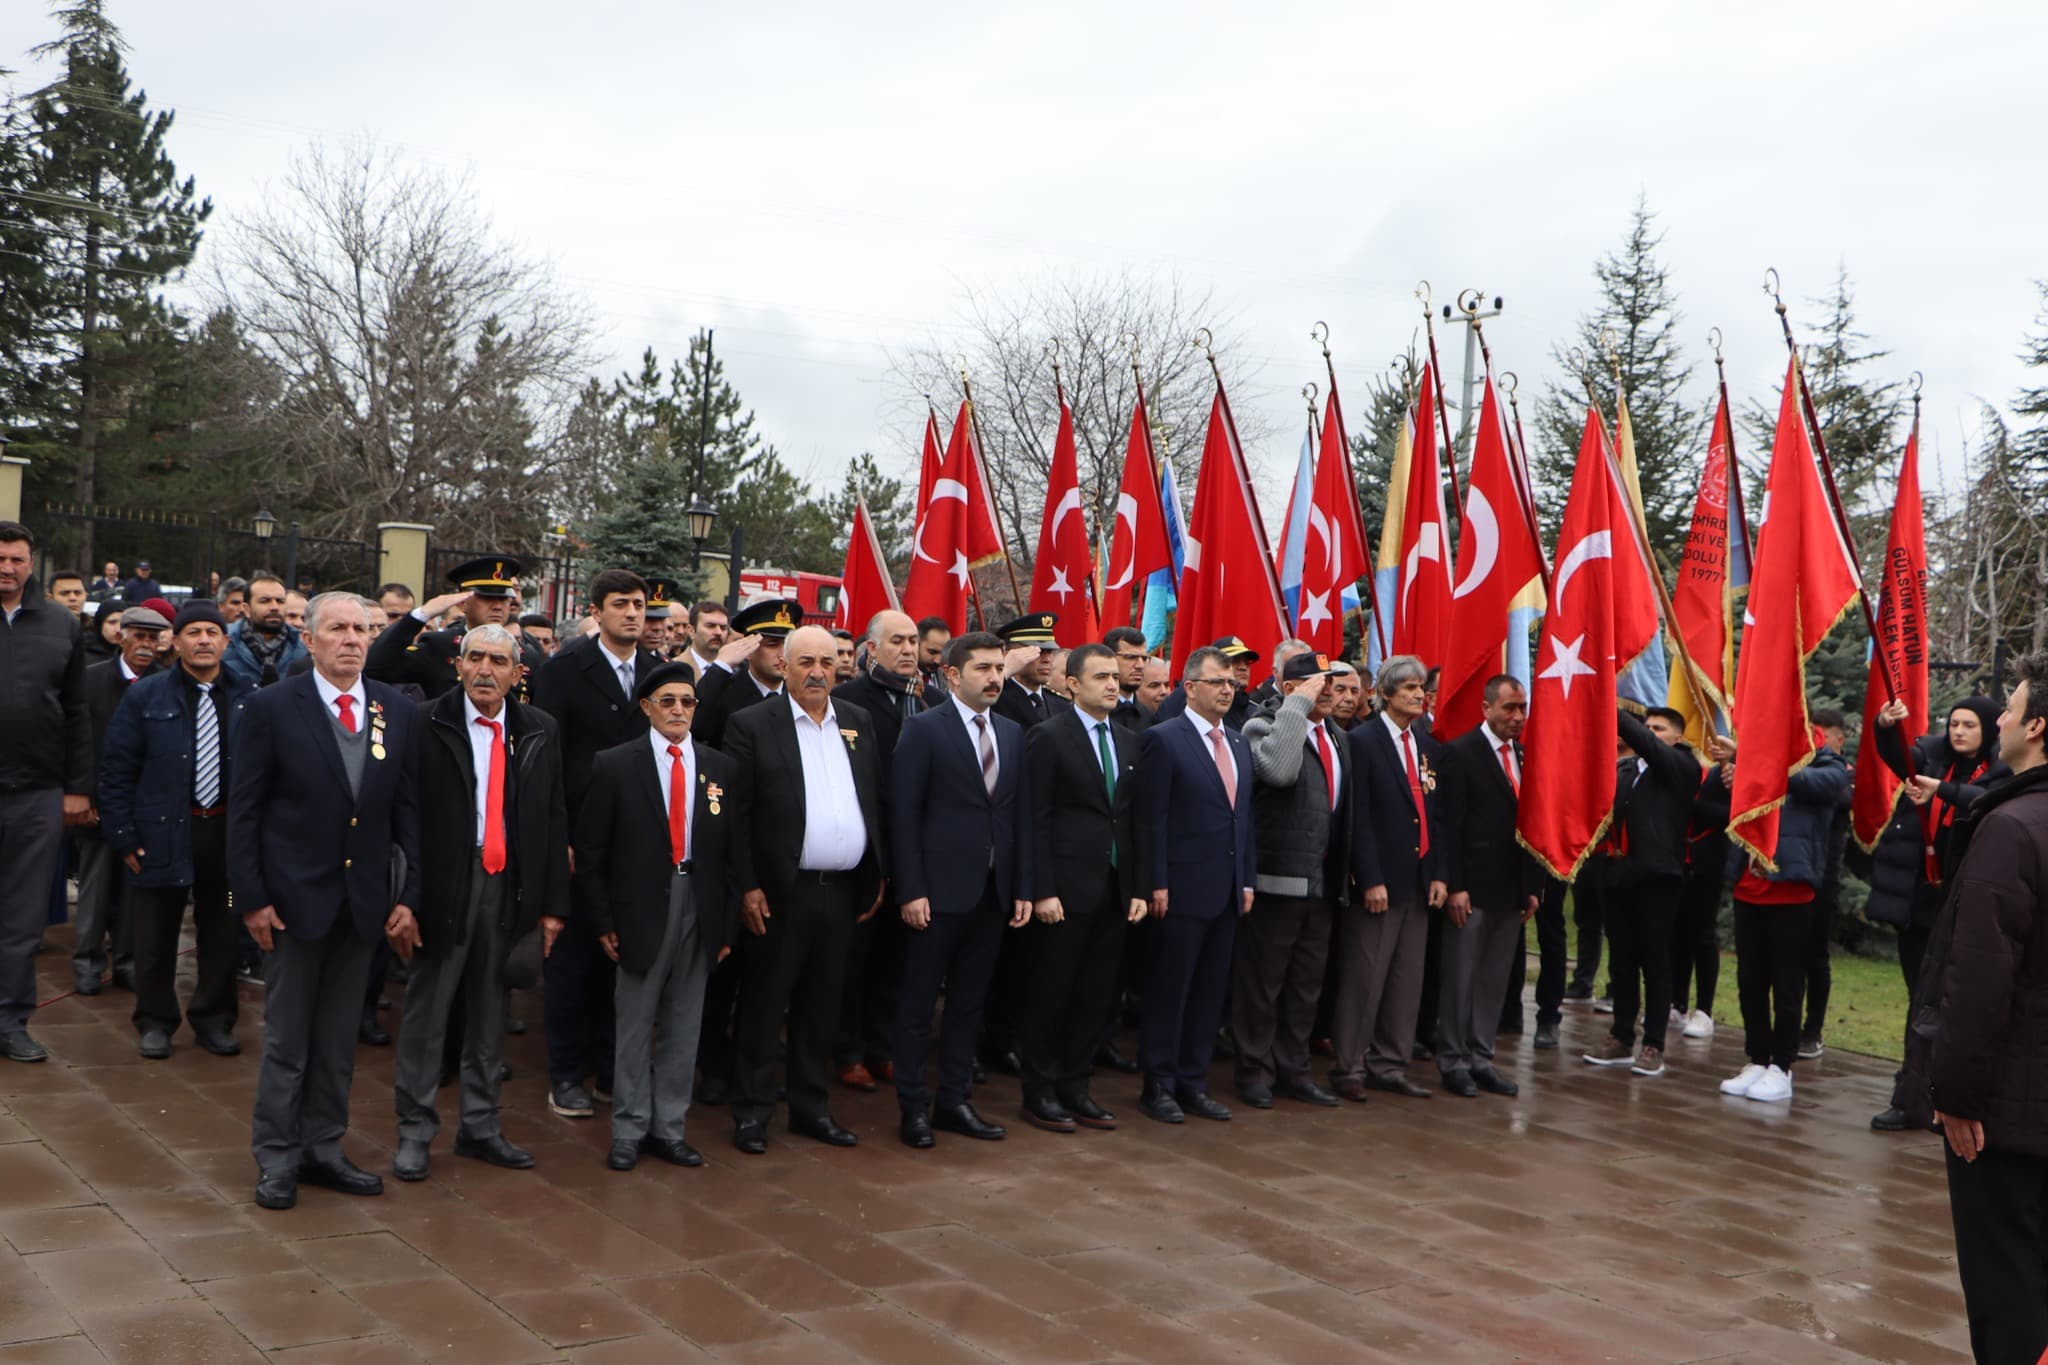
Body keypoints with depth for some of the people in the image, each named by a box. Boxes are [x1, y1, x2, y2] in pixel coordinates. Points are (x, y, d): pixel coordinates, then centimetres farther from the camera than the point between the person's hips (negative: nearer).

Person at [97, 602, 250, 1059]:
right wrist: (123, 837, -5)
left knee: (222, 934, 10)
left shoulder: (247, 700, 3)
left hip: (228, 833, 1)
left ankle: (214, 1020, 25)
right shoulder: (145, 697, -1)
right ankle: (155, 1022, 24)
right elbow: (116, 769, -1)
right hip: (162, 833, -1)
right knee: (155, 937, 8)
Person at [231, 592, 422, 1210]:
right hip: (295, 896, -3)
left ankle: (323, 1148, 25)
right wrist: (251, 898, -10)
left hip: (365, 899, 3)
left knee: (339, 1038, 13)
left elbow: (409, 810, 5)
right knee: (286, 1037, 7)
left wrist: (408, 896, 1)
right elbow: (243, 810, -5)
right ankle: (276, 1158, 20)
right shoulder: (272, 708, -6)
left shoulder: (399, 712, 3)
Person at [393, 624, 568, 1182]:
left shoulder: (540, 731, 6)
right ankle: (414, 1130, 18)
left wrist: (553, 902, 4)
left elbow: (554, 818, 7)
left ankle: (480, 1125, 26)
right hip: (445, 881, -3)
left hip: (509, 885, 4)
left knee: (489, 1007, 14)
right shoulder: (426, 724, -5)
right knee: (428, 1005, 5)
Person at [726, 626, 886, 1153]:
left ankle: (811, 1106, 25)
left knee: (820, 1005, 14)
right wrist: (747, 887, -12)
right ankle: (753, 1110, 17)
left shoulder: (859, 724, 10)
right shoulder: (752, 725, -5)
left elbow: (876, 802, 14)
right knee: (763, 1004, 5)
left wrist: (878, 876, 10)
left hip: (843, 890, 5)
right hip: (780, 891, -4)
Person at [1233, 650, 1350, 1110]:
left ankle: (1293, 1070, 26)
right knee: (1262, 981, 4)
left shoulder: (1337, 738, 16)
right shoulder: (1264, 727, -9)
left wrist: (1344, 873, 14)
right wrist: (1299, 706, -23)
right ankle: (1255, 1071, 16)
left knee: (1306, 984, 15)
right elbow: (1278, 770, -31)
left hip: (1324, 883, 7)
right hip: (1277, 880, -7)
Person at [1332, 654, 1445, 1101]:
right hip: (1379, 880, -6)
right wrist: (1371, 880, -15)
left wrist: (1439, 874, 6)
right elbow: (1358, 817, -11)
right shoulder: (1363, 741, -6)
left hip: (1419, 881, 7)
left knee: (1407, 979, 9)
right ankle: (1349, 1068, 7)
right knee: (1364, 977, -2)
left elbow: (1436, 814, 15)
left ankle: (1389, 1066, 18)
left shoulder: (1428, 747, 14)